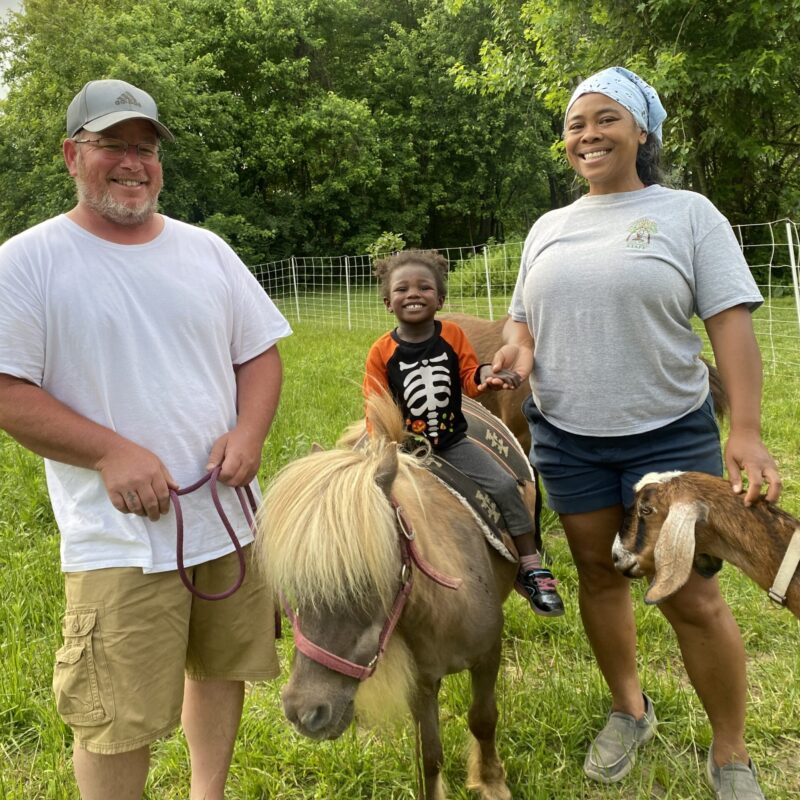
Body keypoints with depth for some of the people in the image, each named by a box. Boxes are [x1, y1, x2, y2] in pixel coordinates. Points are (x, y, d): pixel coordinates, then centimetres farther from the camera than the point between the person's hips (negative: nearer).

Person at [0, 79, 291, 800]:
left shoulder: (206, 250, 9)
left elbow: (260, 352, 12)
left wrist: (248, 433, -7)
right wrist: (112, 453, -20)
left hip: (228, 515, 5)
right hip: (119, 539, -4)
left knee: (222, 669, 19)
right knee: (117, 720, 1)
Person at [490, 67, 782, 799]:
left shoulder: (688, 214, -4)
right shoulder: (549, 227, 9)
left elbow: (730, 322, -10)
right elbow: (524, 315, 16)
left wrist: (746, 429, -21)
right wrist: (517, 347, -9)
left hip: (670, 433, -4)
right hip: (566, 437, 4)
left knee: (692, 597, -1)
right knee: (599, 574, 14)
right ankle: (630, 710, 36)